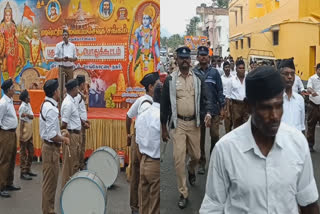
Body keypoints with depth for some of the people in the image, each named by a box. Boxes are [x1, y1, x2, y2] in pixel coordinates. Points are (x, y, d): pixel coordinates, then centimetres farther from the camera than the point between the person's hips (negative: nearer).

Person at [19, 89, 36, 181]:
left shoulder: (28, 105, 7)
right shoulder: (23, 107, -16)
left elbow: (32, 117, -1)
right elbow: (22, 121, -18)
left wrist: (27, 115, -23)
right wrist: (21, 134, -19)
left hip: (30, 131, 8)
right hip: (25, 131, -8)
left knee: (31, 152, 15)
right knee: (23, 153, -1)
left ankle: (27, 170, 26)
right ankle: (23, 173, 7)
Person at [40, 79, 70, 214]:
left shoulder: (46, 105, 10)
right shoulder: (51, 109, -21)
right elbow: (51, 135, -25)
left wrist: (60, 133, 13)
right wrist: (64, 139, -10)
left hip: (50, 147, 10)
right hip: (51, 148, -10)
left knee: (50, 182, 18)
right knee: (50, 182, 0)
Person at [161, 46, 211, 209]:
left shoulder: (198, 79, 5)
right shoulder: (170, 80, -1)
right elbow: (164, 104, 1)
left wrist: (208, 114, -15)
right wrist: (164, 128, 0)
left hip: (194, 123, 2)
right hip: (178, 123, -2)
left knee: (196, 155, 12)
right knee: (179, 159, -6)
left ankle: (191, 170, 49)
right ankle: (183, 194, 7)